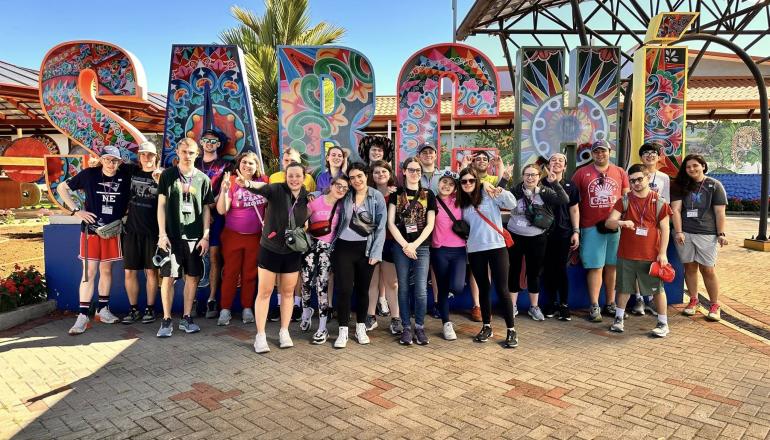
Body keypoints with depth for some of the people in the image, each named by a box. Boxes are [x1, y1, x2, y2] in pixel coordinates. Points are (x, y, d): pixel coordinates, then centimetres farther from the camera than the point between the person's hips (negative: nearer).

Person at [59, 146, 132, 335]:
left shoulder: (125, 177, -3)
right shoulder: (89, 174, -5)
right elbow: (62, 188, 5)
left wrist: (123, 215, -3)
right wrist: (76, 210, -4)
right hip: (90, 229, -2)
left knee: (106, 270, 11)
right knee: (89, 272, -3)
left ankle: (103, 309, 24)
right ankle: (83, 316, 3)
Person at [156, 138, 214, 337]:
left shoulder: (203, 179, 7)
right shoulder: (167, 175, 4)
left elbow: (206, 209, 8)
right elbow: (161, 205, 2)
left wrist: (205, 236, 1)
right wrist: (162, 234, -5)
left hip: (195, 236, 2)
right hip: (172, 236, -2)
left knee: (192, 277, 5)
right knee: (168, 277, -2)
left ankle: (186, 318, 17)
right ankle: (166, 321, 7)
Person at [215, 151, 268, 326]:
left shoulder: (263, 181, -1)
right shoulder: (231, 181, -9)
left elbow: (270, 203, 13)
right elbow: (221, 210, -14)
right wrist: (224, 190, -29)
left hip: (255, 236, 2)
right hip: (233, 235, -2)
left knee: (250, 273, 11)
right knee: (230, 273, 4)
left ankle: (247, 308, 22)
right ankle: (225, 310, 14)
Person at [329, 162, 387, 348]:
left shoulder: (377, 197, -1)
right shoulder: (345, 196, 3)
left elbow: (381, 227, -3)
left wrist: (375, 252, -8)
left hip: (366, 248, 0)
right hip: (344, 247, 0)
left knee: (363, 289, 10)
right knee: (344, 289, -3)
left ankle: (361, 327, 25)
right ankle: (343, 331, 8)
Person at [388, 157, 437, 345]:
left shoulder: (428, 194, 7)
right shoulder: (396, 194, 6)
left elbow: (430, 224, 2)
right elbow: (390, 223, 0)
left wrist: (414, 245, -7)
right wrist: (405, 245, -9)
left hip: (421, 247, 0)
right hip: (401, 247, 0)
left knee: (421, 289, -4)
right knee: (403, 288, 3)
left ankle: (420, 327, 11)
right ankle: (406, 328, 13)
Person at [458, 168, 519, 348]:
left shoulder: (489, 195, -2)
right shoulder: (462, 202, 10)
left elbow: (512, 204, -11)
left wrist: (502, 192, -27)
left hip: (496, 247, -4)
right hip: (474, 250, 4)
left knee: (502, 289, -5)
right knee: (483, 289, 12)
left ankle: (511, 330, 4)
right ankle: (487, 327, 24)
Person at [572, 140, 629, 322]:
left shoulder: (620, 172, 9)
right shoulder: (581, 173, 2)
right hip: (591, 227, -2)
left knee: (612, 266, 9)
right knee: (595, 266, -1)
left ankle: (611, 304, 21)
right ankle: (594, 307, 6)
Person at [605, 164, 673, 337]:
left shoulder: (659, 202, -2)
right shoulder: (624, 201, 0)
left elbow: (665, 230, -1)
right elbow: (608, 222, -7)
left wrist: (662, 253, -6)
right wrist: (621, 222, -29)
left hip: (651, 256, -1)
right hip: (626, 255, 1)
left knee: (657, 289, 8)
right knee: (624, 288, 12)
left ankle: (663, 323, 21)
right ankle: (619, 319, 27)